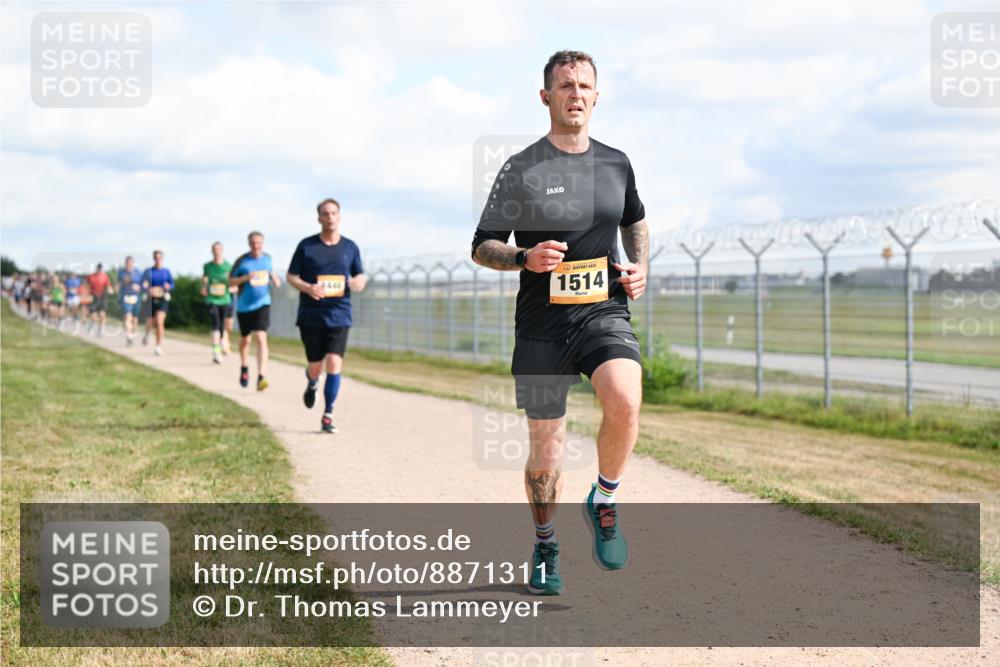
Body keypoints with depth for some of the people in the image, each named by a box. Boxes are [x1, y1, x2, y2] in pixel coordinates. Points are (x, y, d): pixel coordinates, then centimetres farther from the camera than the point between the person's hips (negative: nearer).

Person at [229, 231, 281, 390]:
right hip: (244, 306, 0)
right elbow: (231, 281, -4)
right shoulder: (242, 261, -7)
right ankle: (244, 368, 44)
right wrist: (246, 278, -22)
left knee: (261, 338, -17)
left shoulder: (267, 258, 2)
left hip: (262, 304, 0)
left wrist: (275, 279, -3)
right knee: (245, 339, 16)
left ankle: (261, 377, -23)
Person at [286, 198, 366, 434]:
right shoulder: (306, 245, 1)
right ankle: (311, 385, 43)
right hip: (311, 315, -1)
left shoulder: (350, 247, 6)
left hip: (339, 315, 1)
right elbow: (291, 276, 5)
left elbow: (360, 275, 16)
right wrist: (307, 288, -16)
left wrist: (360, 281, -9)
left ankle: (328, 416, -3)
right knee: (315, 366, 4)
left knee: (334, 364, -12)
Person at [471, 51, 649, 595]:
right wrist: (525, 258, -17)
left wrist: (639, 266, 9)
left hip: (604, 311, 1)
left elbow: (635, 220, 28)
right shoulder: (521, 170, -1)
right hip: (542, 324, -1)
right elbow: (482, 247, 3)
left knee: (624, 402, -28)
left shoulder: (616, 164, 9)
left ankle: (603, 503, -2)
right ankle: (545, 546, 28)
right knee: (546, 446, 3)